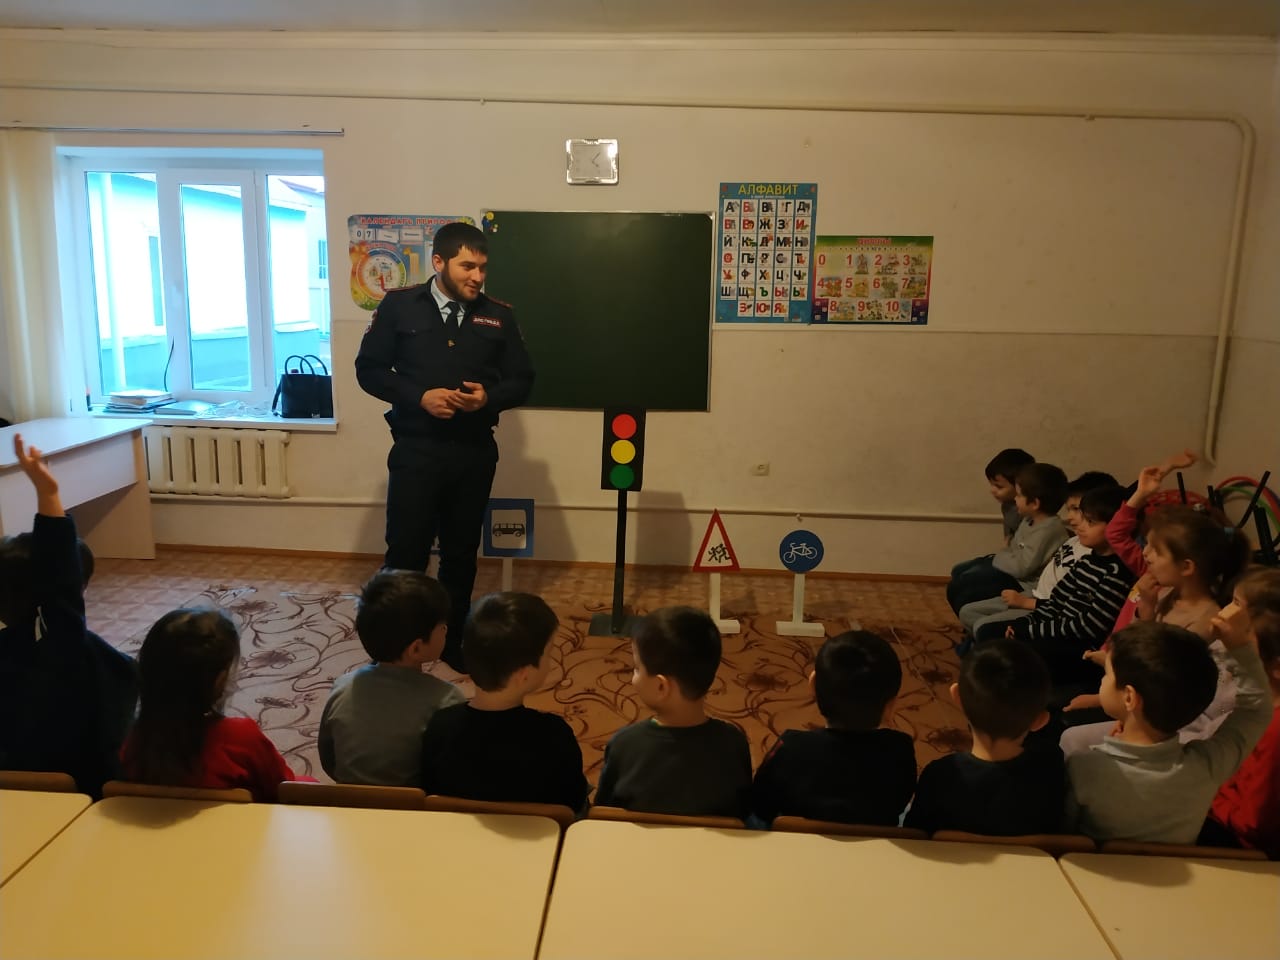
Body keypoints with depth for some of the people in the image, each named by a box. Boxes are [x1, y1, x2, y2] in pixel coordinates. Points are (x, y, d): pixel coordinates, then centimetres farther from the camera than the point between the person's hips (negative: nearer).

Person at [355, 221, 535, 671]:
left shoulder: (498, 315, 4)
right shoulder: (399, 306, -2)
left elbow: (522, 379, 8)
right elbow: (368, 369, 0)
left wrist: (489, 397, -13)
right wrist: (420, 396, -16)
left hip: (475, 452, 3)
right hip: (416, 449, -2)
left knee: (461, 553, 13)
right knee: (406, 550, 0)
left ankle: (452, 643, 29)